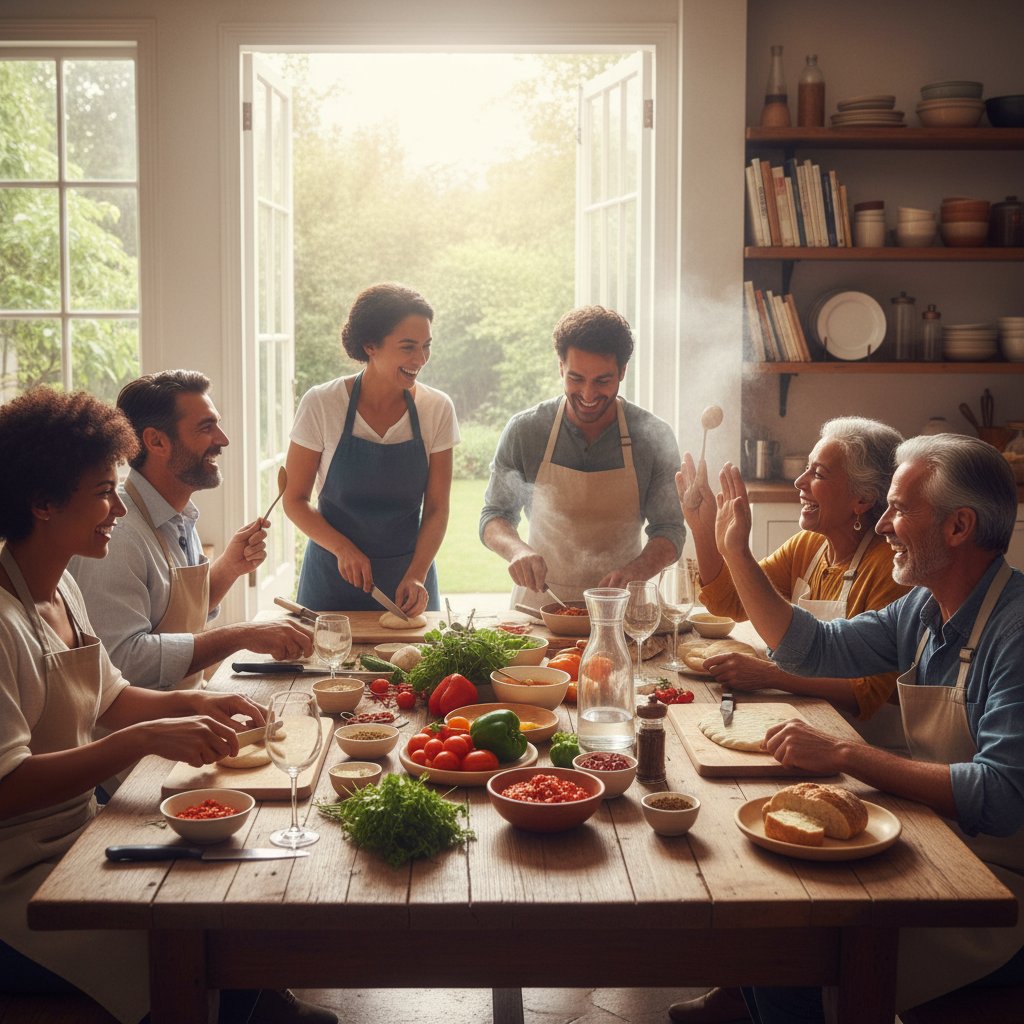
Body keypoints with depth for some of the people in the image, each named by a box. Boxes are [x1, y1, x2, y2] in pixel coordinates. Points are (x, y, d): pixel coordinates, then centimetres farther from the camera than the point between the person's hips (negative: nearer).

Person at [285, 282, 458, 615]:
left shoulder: (437, 409, -6)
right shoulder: (321, 404, -11)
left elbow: (436, 509, -4)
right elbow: (295, 500, -5)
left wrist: (416, 576, -18)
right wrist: (343, 549, -19)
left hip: (408, 578, 2)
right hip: (334, 577, -1)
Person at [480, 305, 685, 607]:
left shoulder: (655, 437, -3)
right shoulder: (524, 430, -2)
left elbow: (669, 529, 2)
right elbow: (494, 515, 6)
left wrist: (634, 571, -19)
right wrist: (517, 550, -17)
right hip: (539, 601, 0)